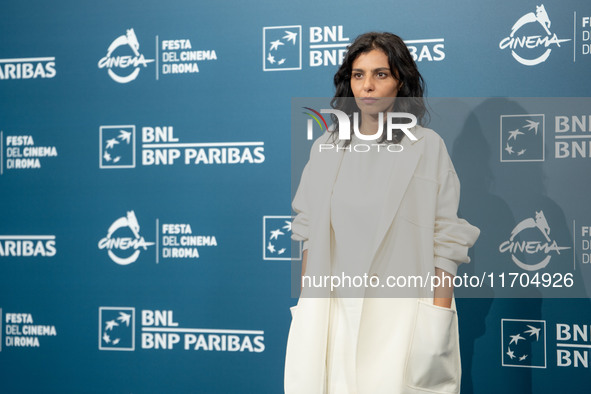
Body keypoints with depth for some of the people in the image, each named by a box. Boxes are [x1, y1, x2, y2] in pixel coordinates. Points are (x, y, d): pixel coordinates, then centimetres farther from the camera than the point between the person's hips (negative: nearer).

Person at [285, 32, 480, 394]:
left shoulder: (428, 146, -2)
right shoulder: (327, 147, 8)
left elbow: (445, 241, -6)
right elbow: (310, 235, 10)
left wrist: (439, 320, -10)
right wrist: (304, 309, 6)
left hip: (403, 313, -3)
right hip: (334, 311, 3)